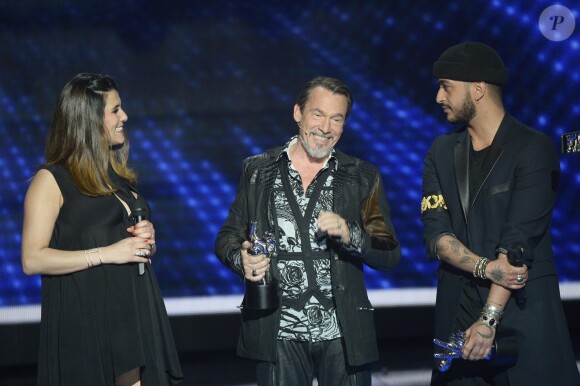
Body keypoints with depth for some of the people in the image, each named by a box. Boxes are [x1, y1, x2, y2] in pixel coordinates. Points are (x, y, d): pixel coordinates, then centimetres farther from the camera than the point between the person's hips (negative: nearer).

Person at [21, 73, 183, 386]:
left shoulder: (119, 176, 18)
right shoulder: (51, 180, -5)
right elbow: (32, 260, -14)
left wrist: (147, 240, 8)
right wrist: (106, 254, -17)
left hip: (134, 317, 7)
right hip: (84, 324, -6)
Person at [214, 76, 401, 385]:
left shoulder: (362, 177, 5)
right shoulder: (258, 171, 7)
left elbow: (390, 256, 2)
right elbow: (227, 237, 10)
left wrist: (350, 234, -17)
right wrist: (241, 259, -12)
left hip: (342, 335, 0)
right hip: (278, 335, 0)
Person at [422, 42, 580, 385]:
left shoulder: (534, 149, -7)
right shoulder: (442, 151, 9)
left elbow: (519, 238, -15)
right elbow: (435, 232, 0)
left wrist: (489, 318, -21)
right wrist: (484, 267, -19)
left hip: (523, 312, -4)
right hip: (458, 309, 4)